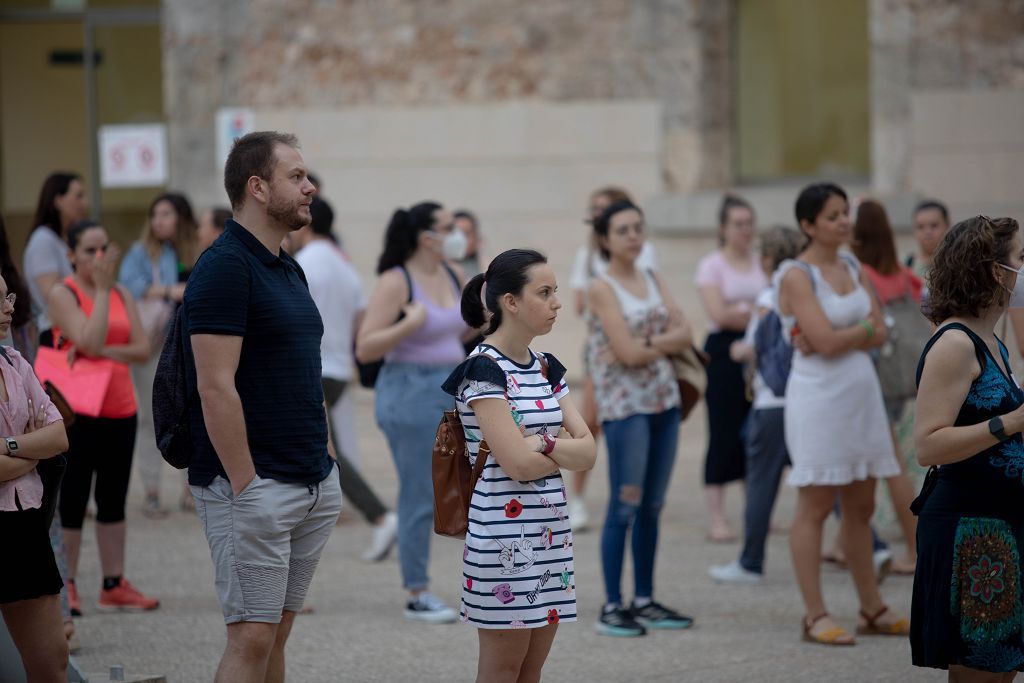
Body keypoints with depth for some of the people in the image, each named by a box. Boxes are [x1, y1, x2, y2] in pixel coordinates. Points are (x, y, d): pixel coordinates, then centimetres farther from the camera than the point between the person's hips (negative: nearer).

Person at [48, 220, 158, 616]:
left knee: (113, 501, 10)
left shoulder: (121, 294, 10)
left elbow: (142, 349, 2)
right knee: (72, 500, -3)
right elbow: (90, 340, -21)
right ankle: (66, 587, 3)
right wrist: (101, 288, -19)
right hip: (76, 412, -6)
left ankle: (114, 585, 15)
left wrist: (104, 351, -15)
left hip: (120, 411, 6)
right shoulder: (63, 295, -7)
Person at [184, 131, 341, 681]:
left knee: (278, 633, 11)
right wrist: (245, 486, -20)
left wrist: (327, 460, 15)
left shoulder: (289, 270, 15)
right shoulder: (225, 268, -13)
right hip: (254, 487, -9)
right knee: (251, 636, -8)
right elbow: (215, 389, -19)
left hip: (312, 486, 9)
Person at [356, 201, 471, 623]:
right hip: (411, 394, -8)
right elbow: (365, 349, -14)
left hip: (454, 392, 8)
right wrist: (410, 323, -24)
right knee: (419, 498, -3)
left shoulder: (449, 276, 11)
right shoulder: (395, 282, -11)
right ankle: (417, 595, 6)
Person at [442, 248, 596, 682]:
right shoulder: (483, 370, -12)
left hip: (550, 531, 7)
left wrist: (544, 442, -15)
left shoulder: (548, 369, 11)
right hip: (504, 535, -7)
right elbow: (518, 464, -18)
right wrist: (568, 451, -1)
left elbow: (588, 452, 3)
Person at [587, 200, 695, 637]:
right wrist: (666, 343, -1)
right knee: (625, 506, -7)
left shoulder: (651, 280, 12)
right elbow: (628, 352, -16)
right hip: (625, 405, -6)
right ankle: (612, 607, -3)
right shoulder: (602, 288, -7)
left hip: (664, 400, 7)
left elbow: (684, 334, 2)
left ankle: (644, 600, 16)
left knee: (652, 507, 9)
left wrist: (647, 345, -12)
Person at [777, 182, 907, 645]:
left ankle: (872, 609, 18)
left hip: (861, 391, 7)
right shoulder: (797, 276, -9)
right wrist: (865, 328, -3)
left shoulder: (853, 269, 12)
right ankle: (815, 616, 1)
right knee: (815, 506, -3)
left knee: (861, 507, 11)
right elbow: (827, 340, -19)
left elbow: (879, 335, 3)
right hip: (819, 395, -7)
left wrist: (839, 337, -12)